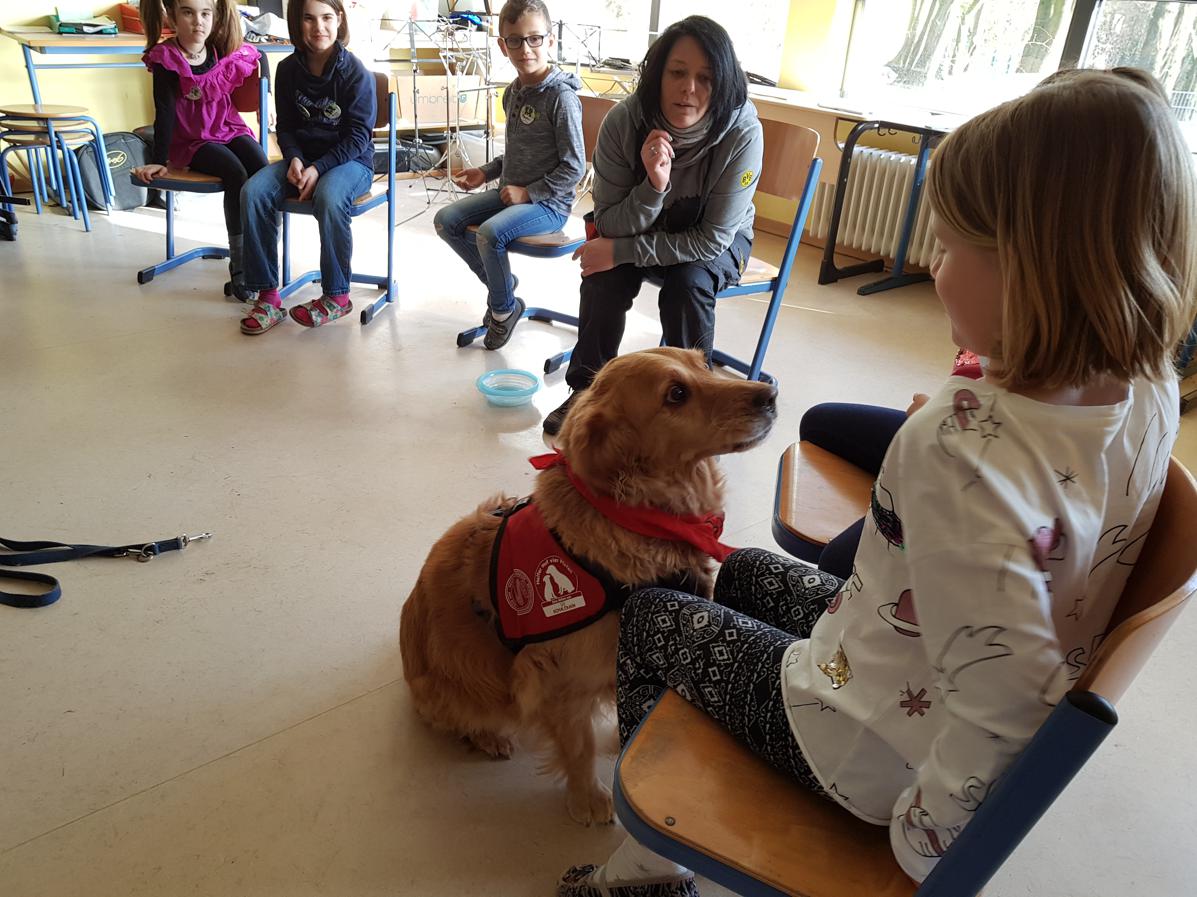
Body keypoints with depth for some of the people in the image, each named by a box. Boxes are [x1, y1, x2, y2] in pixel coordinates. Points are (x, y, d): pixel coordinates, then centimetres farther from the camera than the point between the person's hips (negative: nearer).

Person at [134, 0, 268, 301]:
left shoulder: (225, 52, 0)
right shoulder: (166, 59, -11)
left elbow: (258, 57, 22)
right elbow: (165, 111, -12)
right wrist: (158, 161, -15)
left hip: (230, 129, 4)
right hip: (192, 141, -4)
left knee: (264, 170, -26)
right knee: (236, 174, -31)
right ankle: (239, 269, -28)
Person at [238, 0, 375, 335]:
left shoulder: (355, 72, -9)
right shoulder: (289, 69, 4)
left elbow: (358, 135, -11)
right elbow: (286, 126, 10)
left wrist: (319, 168, -21)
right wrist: (295, 159, -12)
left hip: (349, 160, -4)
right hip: (302, 157, 5)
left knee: (329, 197, -38)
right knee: (253, 192, -23)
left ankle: (336, 297, -19)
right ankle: (267, 295, -16)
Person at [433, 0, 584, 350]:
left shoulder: (561, 96, -16)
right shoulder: (513, 92, 8)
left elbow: (574, 167, -17)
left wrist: (529, 193, -17)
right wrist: (486, 172, 9)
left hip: (549, 203, -8)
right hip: (511, 191, 8)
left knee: (490, 232, -31)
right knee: (446, 220, -1)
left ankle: (504, 307, -4)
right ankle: (500, 283, 14)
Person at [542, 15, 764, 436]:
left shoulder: (742, 133, -30)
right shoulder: (623, 121, -24)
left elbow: (712, 239, -27)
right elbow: (608, 225, -19)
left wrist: (622, 251, -30)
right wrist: (653, 186, -39)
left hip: (717, 239, -1)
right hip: (641, 224, 2)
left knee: (688, 282, -31)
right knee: (603, 273, -26)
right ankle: (586, 390, -6)